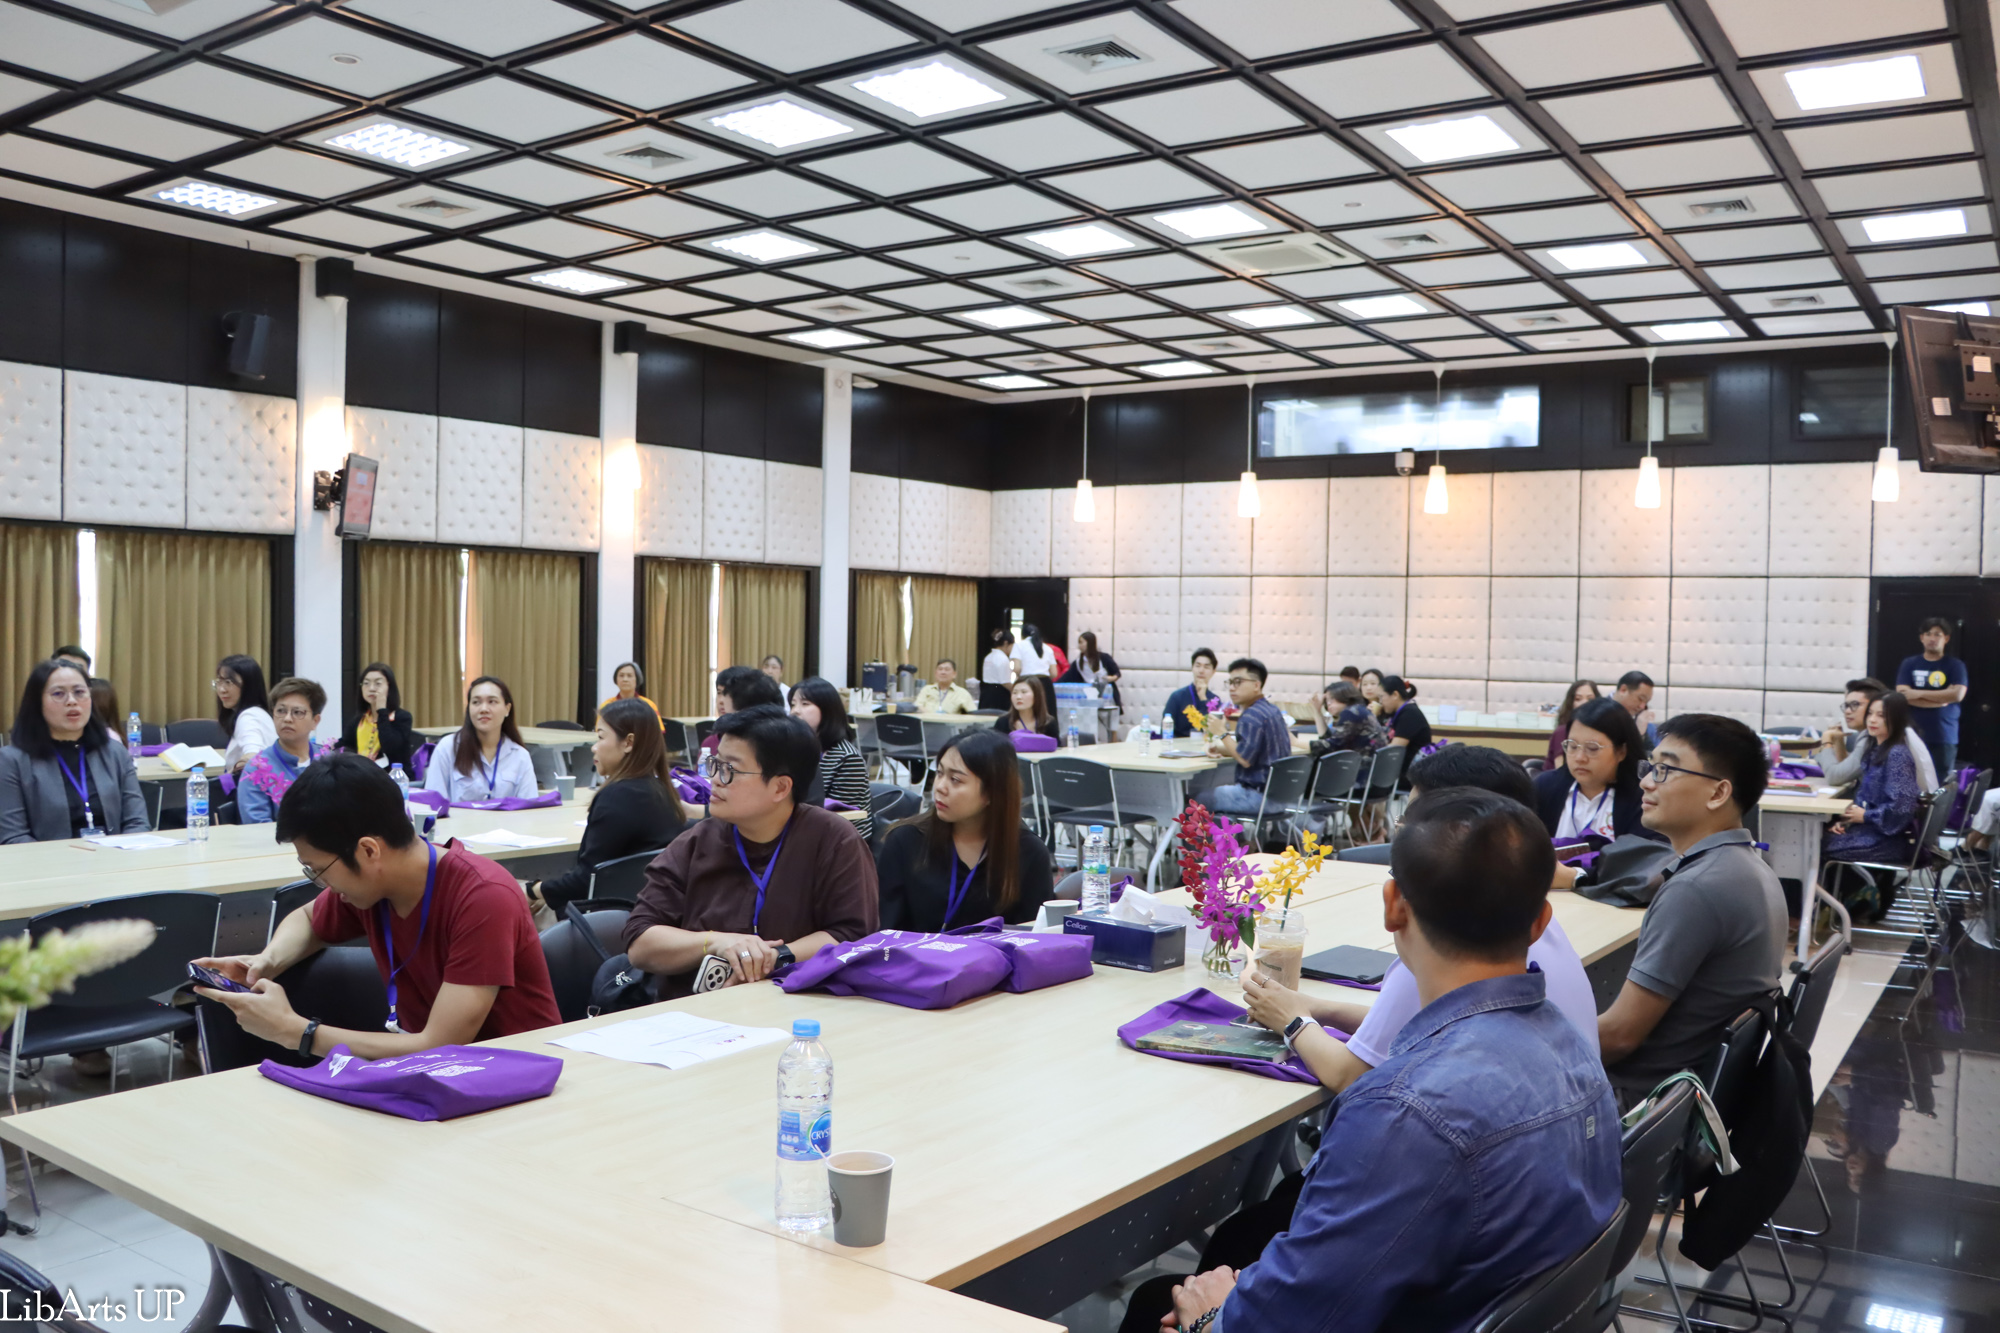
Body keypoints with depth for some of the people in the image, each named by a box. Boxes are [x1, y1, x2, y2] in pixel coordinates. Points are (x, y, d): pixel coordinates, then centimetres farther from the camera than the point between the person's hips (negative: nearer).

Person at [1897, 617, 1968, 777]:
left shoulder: (1955, 665, 6)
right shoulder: (1909, 664, 7)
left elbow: (1957, 695, -9)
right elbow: (1902, 695, -5)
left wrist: (1920, 694, -9)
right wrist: (1942, 699, -8)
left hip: (1944, 737, -1)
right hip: (1914, 735, 1)